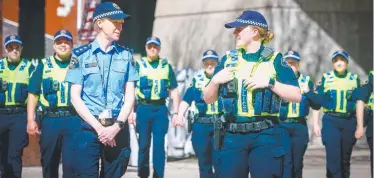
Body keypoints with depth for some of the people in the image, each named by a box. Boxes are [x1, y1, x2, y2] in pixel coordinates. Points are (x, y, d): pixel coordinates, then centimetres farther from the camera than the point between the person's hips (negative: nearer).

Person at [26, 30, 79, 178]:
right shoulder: (43, 65, 9)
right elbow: (33, 94, 7)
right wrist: (30, 120, -1)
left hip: (73, 120, -1)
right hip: (49, 120, 1)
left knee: (71, 163, -7)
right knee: (49, 162, 9)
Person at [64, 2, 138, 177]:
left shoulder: (126, 55, 8)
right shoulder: (81, 55, 1)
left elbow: (130, 95, 5)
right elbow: (75, 96, -3)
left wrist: (117, 126, -10)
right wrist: (98, 127, -11)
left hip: (118, 129, 2)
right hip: (89, 128, -2)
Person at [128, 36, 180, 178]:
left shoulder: (166, 66, 8)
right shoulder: (138, 65, 4)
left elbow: (174, 91, 10)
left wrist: (175, 113, 4)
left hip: (160, 109, 1)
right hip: (143, 109, -1)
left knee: (159, 145, 1)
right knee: (143, 145, 4)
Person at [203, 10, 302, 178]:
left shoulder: (273, 59, 2)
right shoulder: (228, 59, 12)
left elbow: (297, 95, -4)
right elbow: (208, 99, 15)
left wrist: (269, 82, -14)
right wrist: (215, 80, -4)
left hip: (265, 136, -3)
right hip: (233, 136, 3)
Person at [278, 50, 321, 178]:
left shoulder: (306, 81, 7)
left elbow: (317, 105, 3)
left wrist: (308, 92, -13)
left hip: (299, 126, 3)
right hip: (281, 125, -2)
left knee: (297, 163, 8)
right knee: (285, 162, -11)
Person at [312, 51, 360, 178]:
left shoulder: (355, 79, 8)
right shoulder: (325, 78, 5)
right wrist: (315, 123, -1)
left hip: (349, 121, 2)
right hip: (330, 121, -2)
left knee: (345, 158, 10)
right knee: (333, 157, -12)